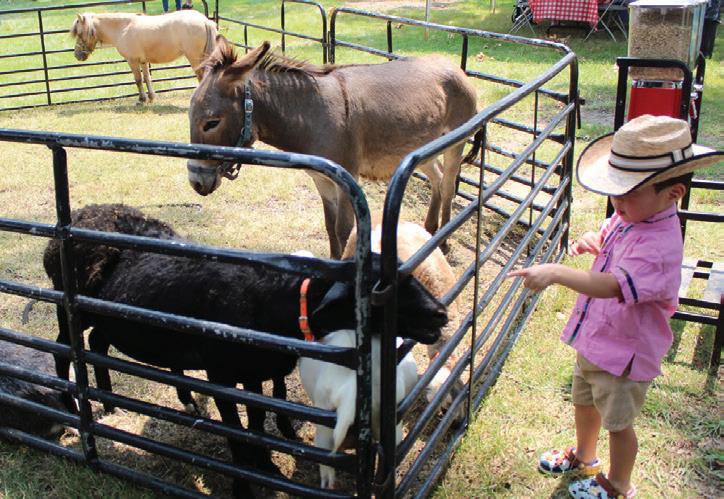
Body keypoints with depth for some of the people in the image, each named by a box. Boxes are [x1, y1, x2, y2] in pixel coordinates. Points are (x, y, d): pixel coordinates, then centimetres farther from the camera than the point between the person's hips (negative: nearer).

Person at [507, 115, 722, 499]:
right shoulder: (629, 216, -7)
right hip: (595, 338, 9)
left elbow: (612, 285, -47)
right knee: (584, 402, 29)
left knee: (618, 422, 15)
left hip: (624, 352, -9)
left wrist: (556, 273, -57)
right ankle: (584, 457, 56)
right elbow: (605, 237, 16)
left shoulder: (658, 245, -34)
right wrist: (588, 240, -8)